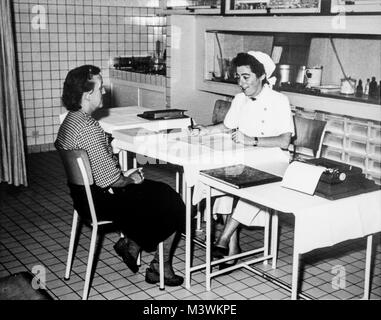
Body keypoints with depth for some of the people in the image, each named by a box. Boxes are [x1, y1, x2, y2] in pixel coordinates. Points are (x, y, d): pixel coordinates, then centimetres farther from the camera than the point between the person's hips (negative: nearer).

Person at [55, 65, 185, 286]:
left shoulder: (70, 120, 3)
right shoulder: (88, 129, -28)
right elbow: (109, 180, -29)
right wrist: (130, 180, -9)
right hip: (102, 201, -10)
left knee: (160, 191, 19)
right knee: (173, 204, 3)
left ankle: (131, 243, 20)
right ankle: (160, 267, 15)